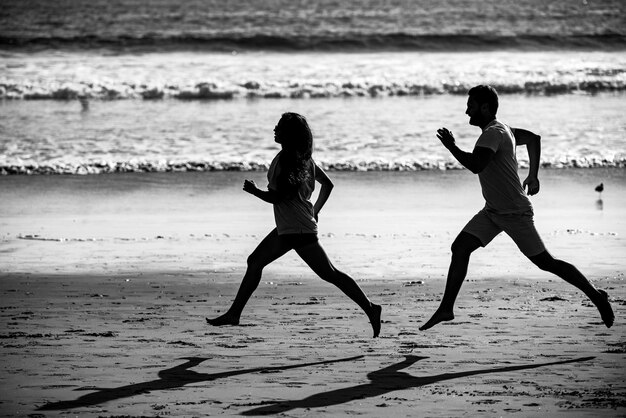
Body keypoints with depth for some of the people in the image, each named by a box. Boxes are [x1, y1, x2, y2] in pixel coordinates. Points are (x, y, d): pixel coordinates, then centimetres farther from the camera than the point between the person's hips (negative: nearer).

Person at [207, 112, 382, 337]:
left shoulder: (284, 159, -16)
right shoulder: (304, 157, 10)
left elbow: (275, 196, -19)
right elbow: (327, 184, 17)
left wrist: (253, 190, -3)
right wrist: (315, 210, 22)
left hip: (297, 229, -10)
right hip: (288, 228, 10)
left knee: (329, 273, -10)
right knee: (255, 262, 15)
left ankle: (369, 308, -10)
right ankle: (234, 313, 19)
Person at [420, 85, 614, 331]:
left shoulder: (493, 133, -20)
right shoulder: (500, 130, 11)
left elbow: (475, 165, -35)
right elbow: (533, 138, 26)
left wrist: (451, 146, -22)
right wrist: (533, 175, 26)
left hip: (515, 213, -10)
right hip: (493, 211, 10)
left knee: (545, 262, -2)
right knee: (460, 248, -3)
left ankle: (596, 296, 11)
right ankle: (446, 309, -3)